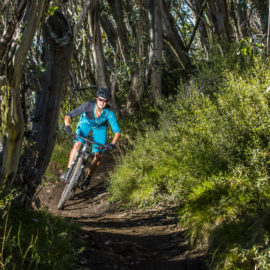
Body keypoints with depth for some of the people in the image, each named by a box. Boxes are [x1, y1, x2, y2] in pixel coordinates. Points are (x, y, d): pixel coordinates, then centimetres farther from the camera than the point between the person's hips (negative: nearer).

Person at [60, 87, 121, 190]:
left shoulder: (108, 112, -34)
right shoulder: (89, 105, -34)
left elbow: (117, 131, -33)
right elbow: (69, 115, -32)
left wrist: (112, 144, -48)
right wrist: (67, 125, -50)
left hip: (100, 128, 1)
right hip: (85, 123, 0)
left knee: (98, 155, -9)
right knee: (77, 144, -25)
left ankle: (88, 178, 10)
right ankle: (68, 171, -14)